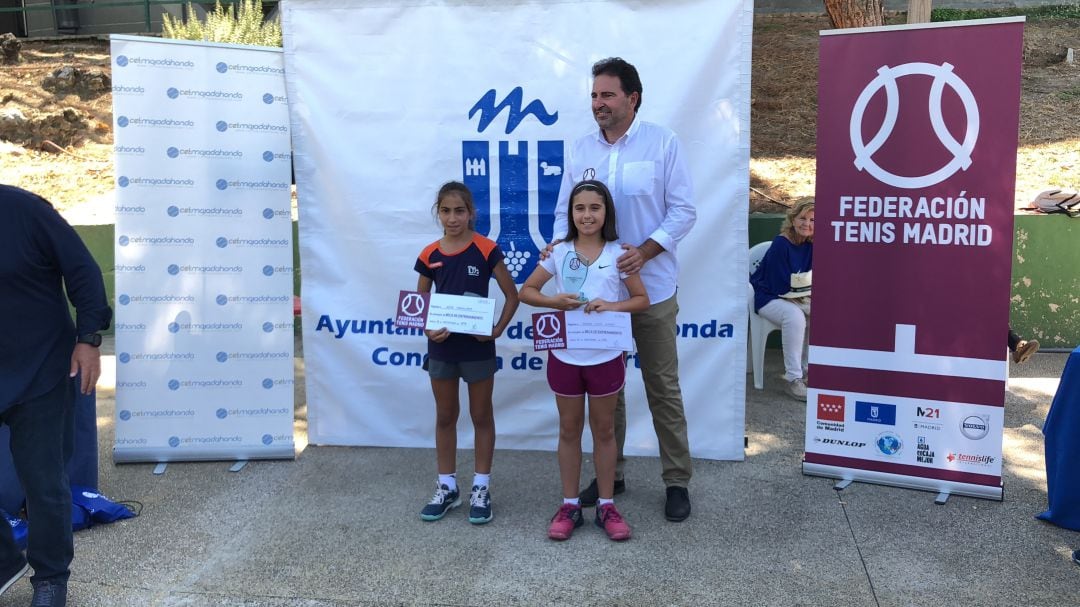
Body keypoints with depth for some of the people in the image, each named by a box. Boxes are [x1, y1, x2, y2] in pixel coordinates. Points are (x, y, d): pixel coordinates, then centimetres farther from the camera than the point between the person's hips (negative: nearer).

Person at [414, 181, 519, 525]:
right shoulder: (429, 255, -1)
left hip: (477, 346, -3)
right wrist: (428, 330, -13)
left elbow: (512, 295, -4)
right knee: (445, 417, 13)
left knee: (481, 416, 9)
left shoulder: (486, 250, -9)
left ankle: (481, 489, 21)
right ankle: (447, 487, 26)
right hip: (442, 347, 3)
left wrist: (498, 329, -16)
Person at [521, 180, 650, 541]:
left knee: (604, 430, 12)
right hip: (564, 356, 1)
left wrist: (611, 306, -18)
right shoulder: (558, 252, -1)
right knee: (569, 430, 12)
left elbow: (642, 300, 1)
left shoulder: (618, 254, -3)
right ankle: (569, 507, 24)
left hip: (606, 356, -1)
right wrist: (555, 302, -15)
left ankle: (606, 507, 24)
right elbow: (526, 291, 4)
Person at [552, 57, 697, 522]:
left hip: (651, 290, -3)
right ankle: (610, 474, 27)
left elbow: (683, 210, -6)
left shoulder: (662, 143, -4)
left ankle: (677, 481, 17)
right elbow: (564, 213, 9)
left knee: (663, 388, 4)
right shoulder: (579, 150, 6)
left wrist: (644, 251, -20)